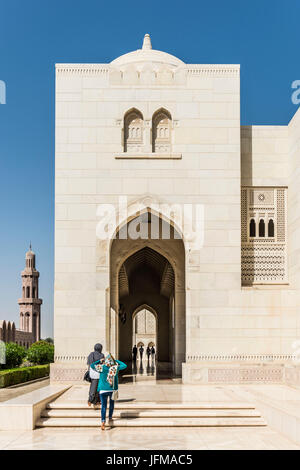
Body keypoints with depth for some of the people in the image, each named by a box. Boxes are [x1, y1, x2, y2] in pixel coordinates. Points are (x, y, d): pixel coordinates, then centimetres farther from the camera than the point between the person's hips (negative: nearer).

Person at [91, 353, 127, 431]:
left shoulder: (102, 367, -8)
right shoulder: (116, 367, -5)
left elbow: (92, 365, 1)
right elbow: (124, 365, 10)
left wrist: (100, 361, 8)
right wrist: (116, 360, 11)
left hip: (103, 389, -2)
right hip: (113, 389, 2)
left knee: (103, 405, -4)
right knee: (112, 403, 24)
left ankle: (103, 421, -19)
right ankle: (110, 418, 36)